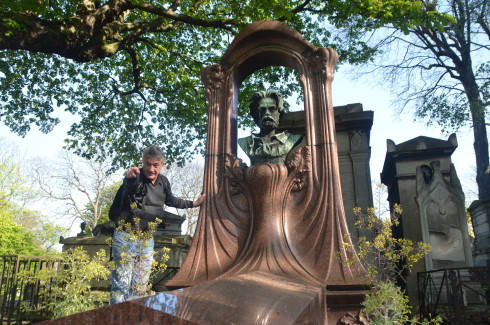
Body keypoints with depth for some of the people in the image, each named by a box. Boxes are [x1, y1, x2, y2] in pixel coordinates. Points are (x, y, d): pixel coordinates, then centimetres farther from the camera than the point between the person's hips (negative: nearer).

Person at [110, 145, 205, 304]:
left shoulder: (163, 182, 3)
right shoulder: (136, 178, -16)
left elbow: (171, 201, 23)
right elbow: (129, 187, -42)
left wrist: (194, 203, 28)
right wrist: (130, 177, -65)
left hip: (147, 239, 6)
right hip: (126, 237, -6)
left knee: (140, 286, 14)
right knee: (121, 284, -2)